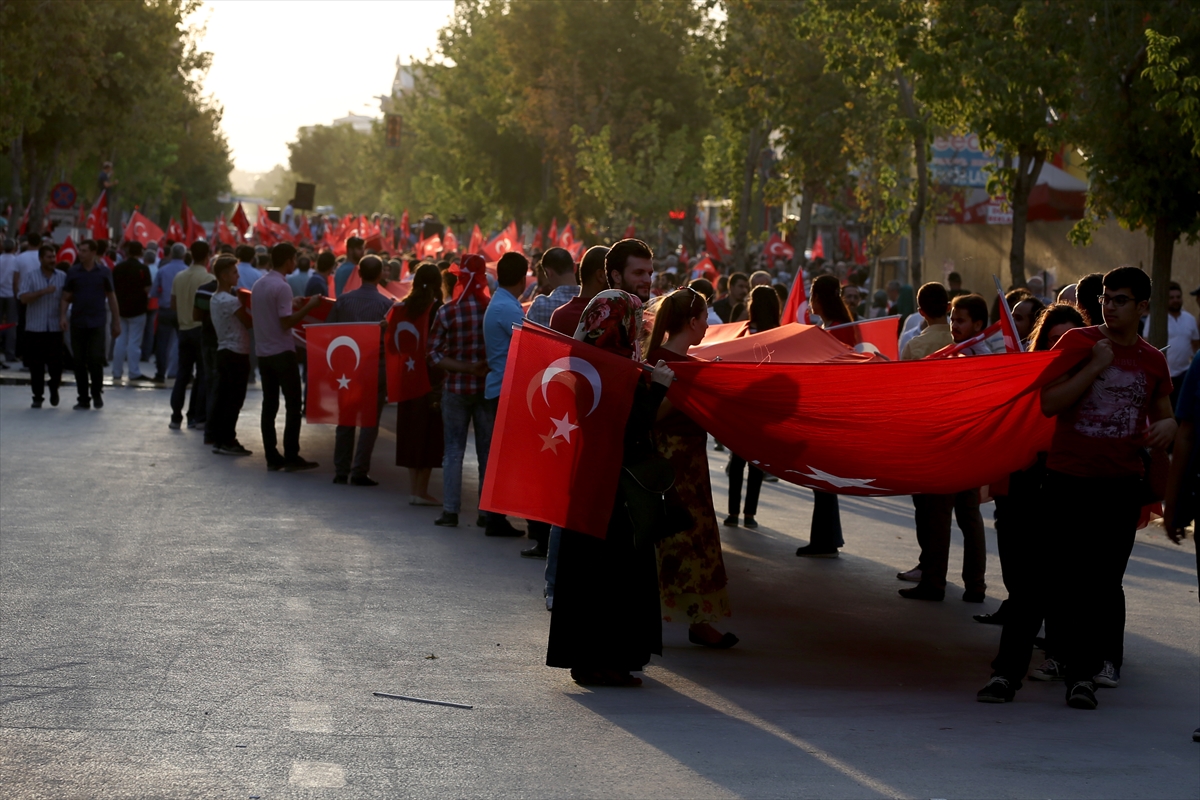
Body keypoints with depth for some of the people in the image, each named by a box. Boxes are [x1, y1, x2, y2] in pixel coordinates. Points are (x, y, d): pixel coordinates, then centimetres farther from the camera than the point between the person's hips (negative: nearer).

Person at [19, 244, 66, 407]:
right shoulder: (31, 277, 2)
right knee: (36, 365, 2)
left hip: (55, 328, 0)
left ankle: (54, 389, 23)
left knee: (56, 363, -2)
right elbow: (24, 298, -8)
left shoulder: (63, 277, 6)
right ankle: (37, 396, 11)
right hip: (35, 328, 0)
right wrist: (43, 291, -18)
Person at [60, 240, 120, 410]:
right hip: (78, 323, 2)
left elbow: (111, 297, 7)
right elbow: (65, 297, 5)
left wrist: (116, 321, 6)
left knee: (95, 360, -8)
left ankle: (97, 393, 13)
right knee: (79, 362, 3)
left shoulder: (104, 272, 3)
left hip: (97, 323, -2)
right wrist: (62, 316, -10)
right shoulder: (73, 272, 4)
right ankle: (83, 399, 12)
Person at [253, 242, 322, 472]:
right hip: (282, 352, -8)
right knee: (293, 404, -2)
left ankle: (272, 457, 8)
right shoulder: (282, 287, -16)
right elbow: (287, 323, -19)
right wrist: (309, 306, -12)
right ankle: (291, 457, -4)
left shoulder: (258, 285, 10)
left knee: (269, 404, 8)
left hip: (263, 352, 8)